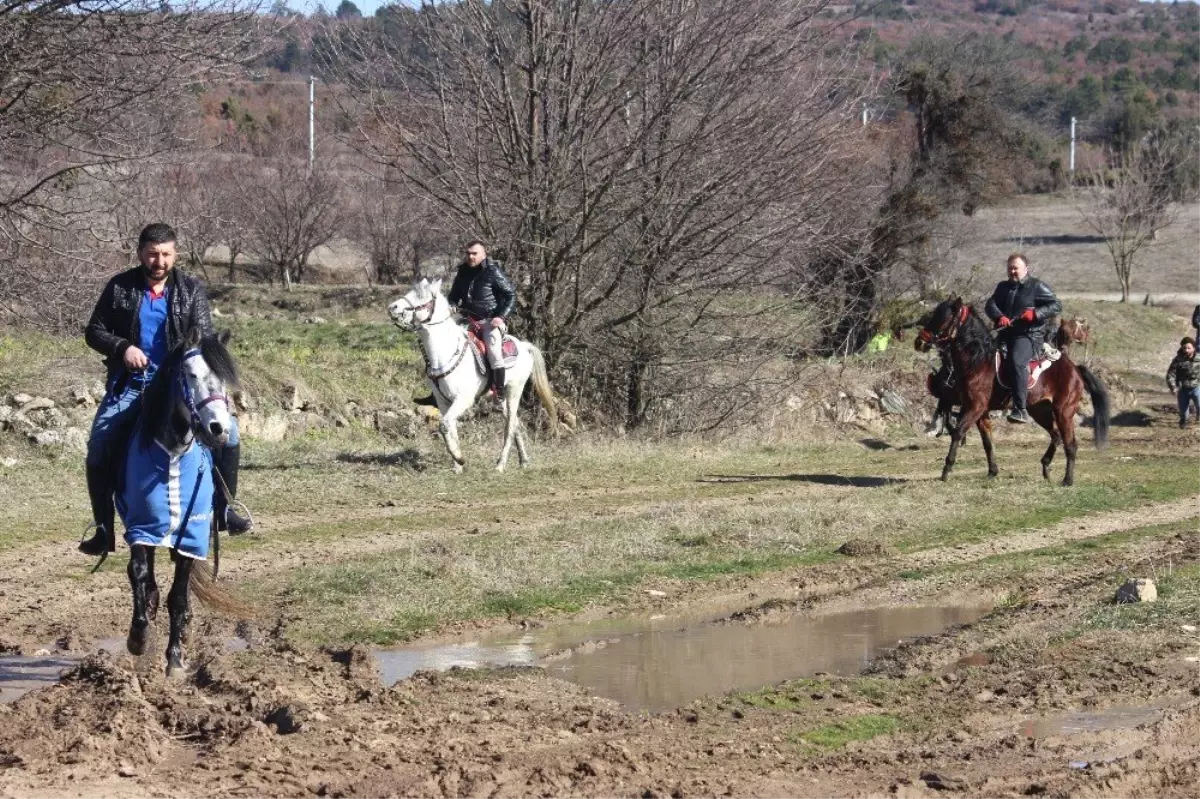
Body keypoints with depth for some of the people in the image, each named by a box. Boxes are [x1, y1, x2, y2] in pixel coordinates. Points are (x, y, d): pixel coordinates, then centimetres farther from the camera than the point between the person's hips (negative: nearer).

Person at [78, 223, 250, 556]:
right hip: (130, 384, 0)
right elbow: (94, 332, 5)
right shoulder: (119, 288, 1)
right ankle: (104, 530, -4)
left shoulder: (191, 290, 3)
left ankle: (223, 509, 0)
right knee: (99, 446, -15)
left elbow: (205, 337, -3)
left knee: (227, 428, -15)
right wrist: (122, 347, -14)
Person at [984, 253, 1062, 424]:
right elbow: (991, 304, 7)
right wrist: (999, 317, -15)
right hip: (1006, 334, 8)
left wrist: (1035, 313, -18)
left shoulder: (1036, 287, 2)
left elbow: (1056, 306, -3)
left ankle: (1020, 410, -38)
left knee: (1016, 361, -32)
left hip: (1029, 334, -8)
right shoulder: (1003, 287, 19)